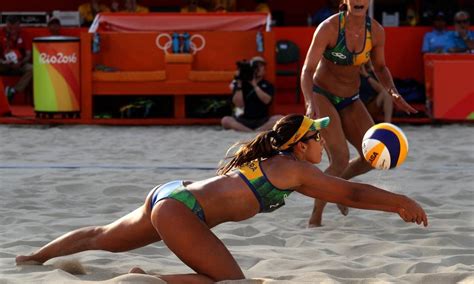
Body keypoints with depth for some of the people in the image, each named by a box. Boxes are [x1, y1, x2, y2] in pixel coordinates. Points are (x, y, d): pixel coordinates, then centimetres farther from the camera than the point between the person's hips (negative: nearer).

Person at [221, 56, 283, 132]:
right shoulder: (241, 84, 4)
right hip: (244, 120, 0)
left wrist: (254, 85, -17)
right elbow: (239, 104, -8)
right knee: (225, 120, -29)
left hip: (262, 121, 0)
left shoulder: (268, 85, 6)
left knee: (280, 119, -29)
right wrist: (239, 85, -14)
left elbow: (266, 100, -14)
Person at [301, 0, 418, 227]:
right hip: (321, 96, -5)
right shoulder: (329, 28, -22)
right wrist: (310, 104, -40)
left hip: (350, 101, 5)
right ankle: (315, 218, -5)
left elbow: (380, 67, 10)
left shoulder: (376, 31, -8)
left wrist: (393, 92, -9)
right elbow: (307, 70, -24)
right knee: (340, 159, -21)